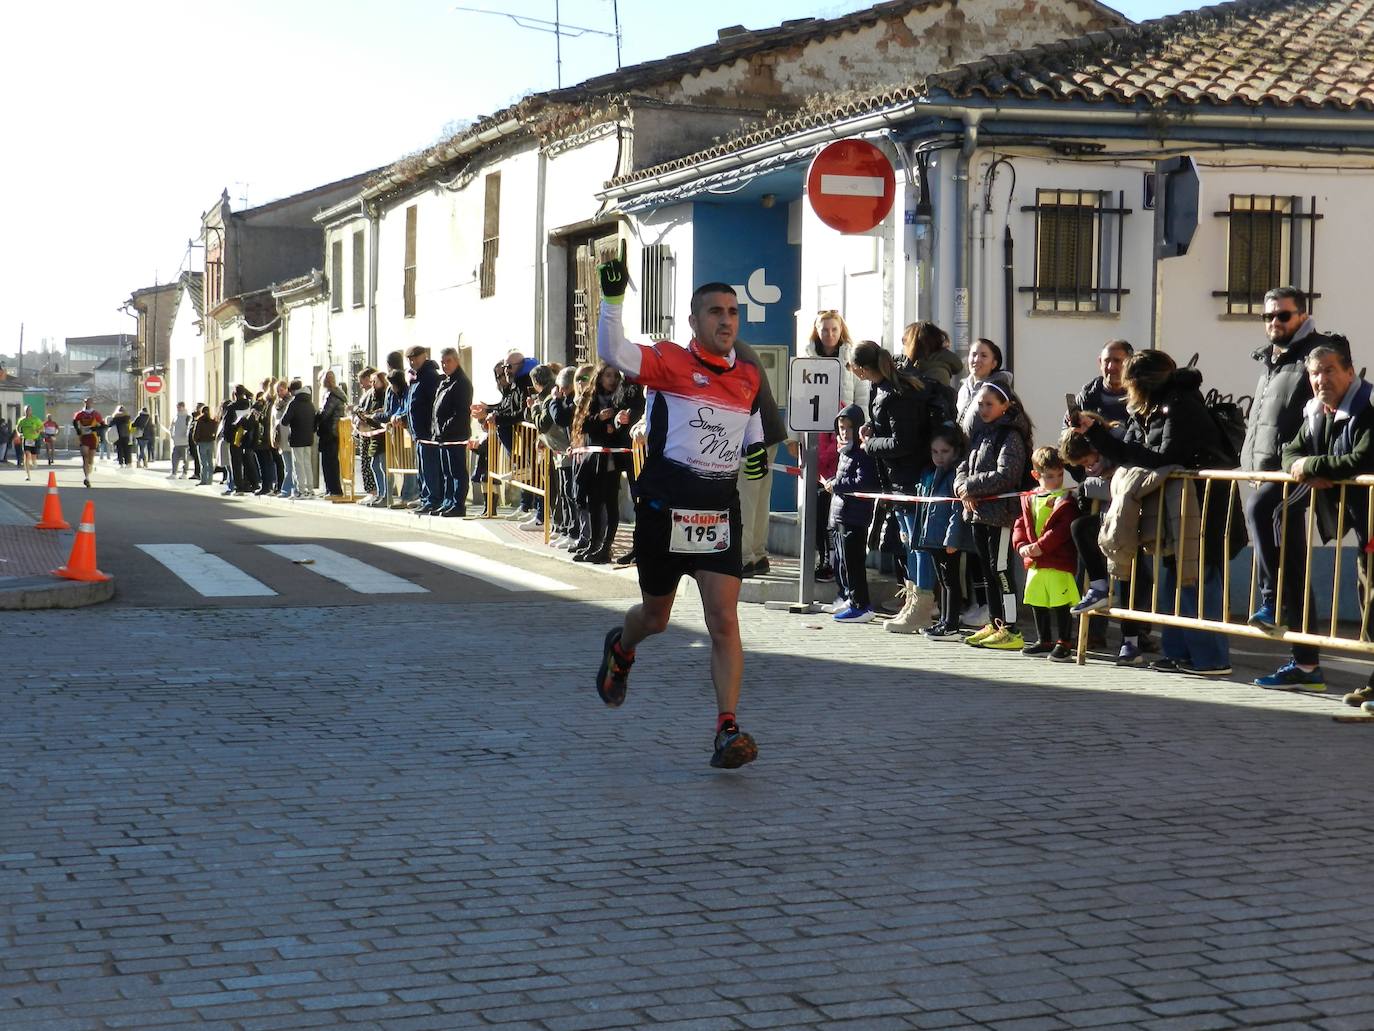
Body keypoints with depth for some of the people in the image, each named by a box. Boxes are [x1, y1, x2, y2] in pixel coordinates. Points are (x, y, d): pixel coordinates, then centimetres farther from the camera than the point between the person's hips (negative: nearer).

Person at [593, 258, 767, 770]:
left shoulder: (748, 377, 10)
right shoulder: (668, 361, -6)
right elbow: (612, 353, -22)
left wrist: (758, 450, 4)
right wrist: (612, 298, -30)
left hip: (720, 513, 3)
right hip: (663, 511, -3)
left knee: (724, 621, -11)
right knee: (655, 617, 15)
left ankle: (727, 730, -10)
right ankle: (621, 648, 51)